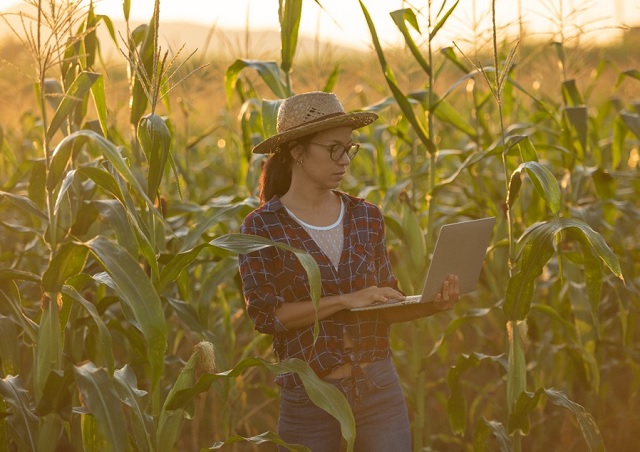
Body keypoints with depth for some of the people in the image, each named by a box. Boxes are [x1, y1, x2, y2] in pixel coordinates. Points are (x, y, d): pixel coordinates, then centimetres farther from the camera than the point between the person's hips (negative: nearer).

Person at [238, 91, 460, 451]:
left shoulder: (366, 217, 7)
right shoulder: (261, 227, -4)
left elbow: (384, 305, 11)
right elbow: (265, 313, -13)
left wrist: (430, 305, -8)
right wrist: (345, 300, -20)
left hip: (380, 388, 3)